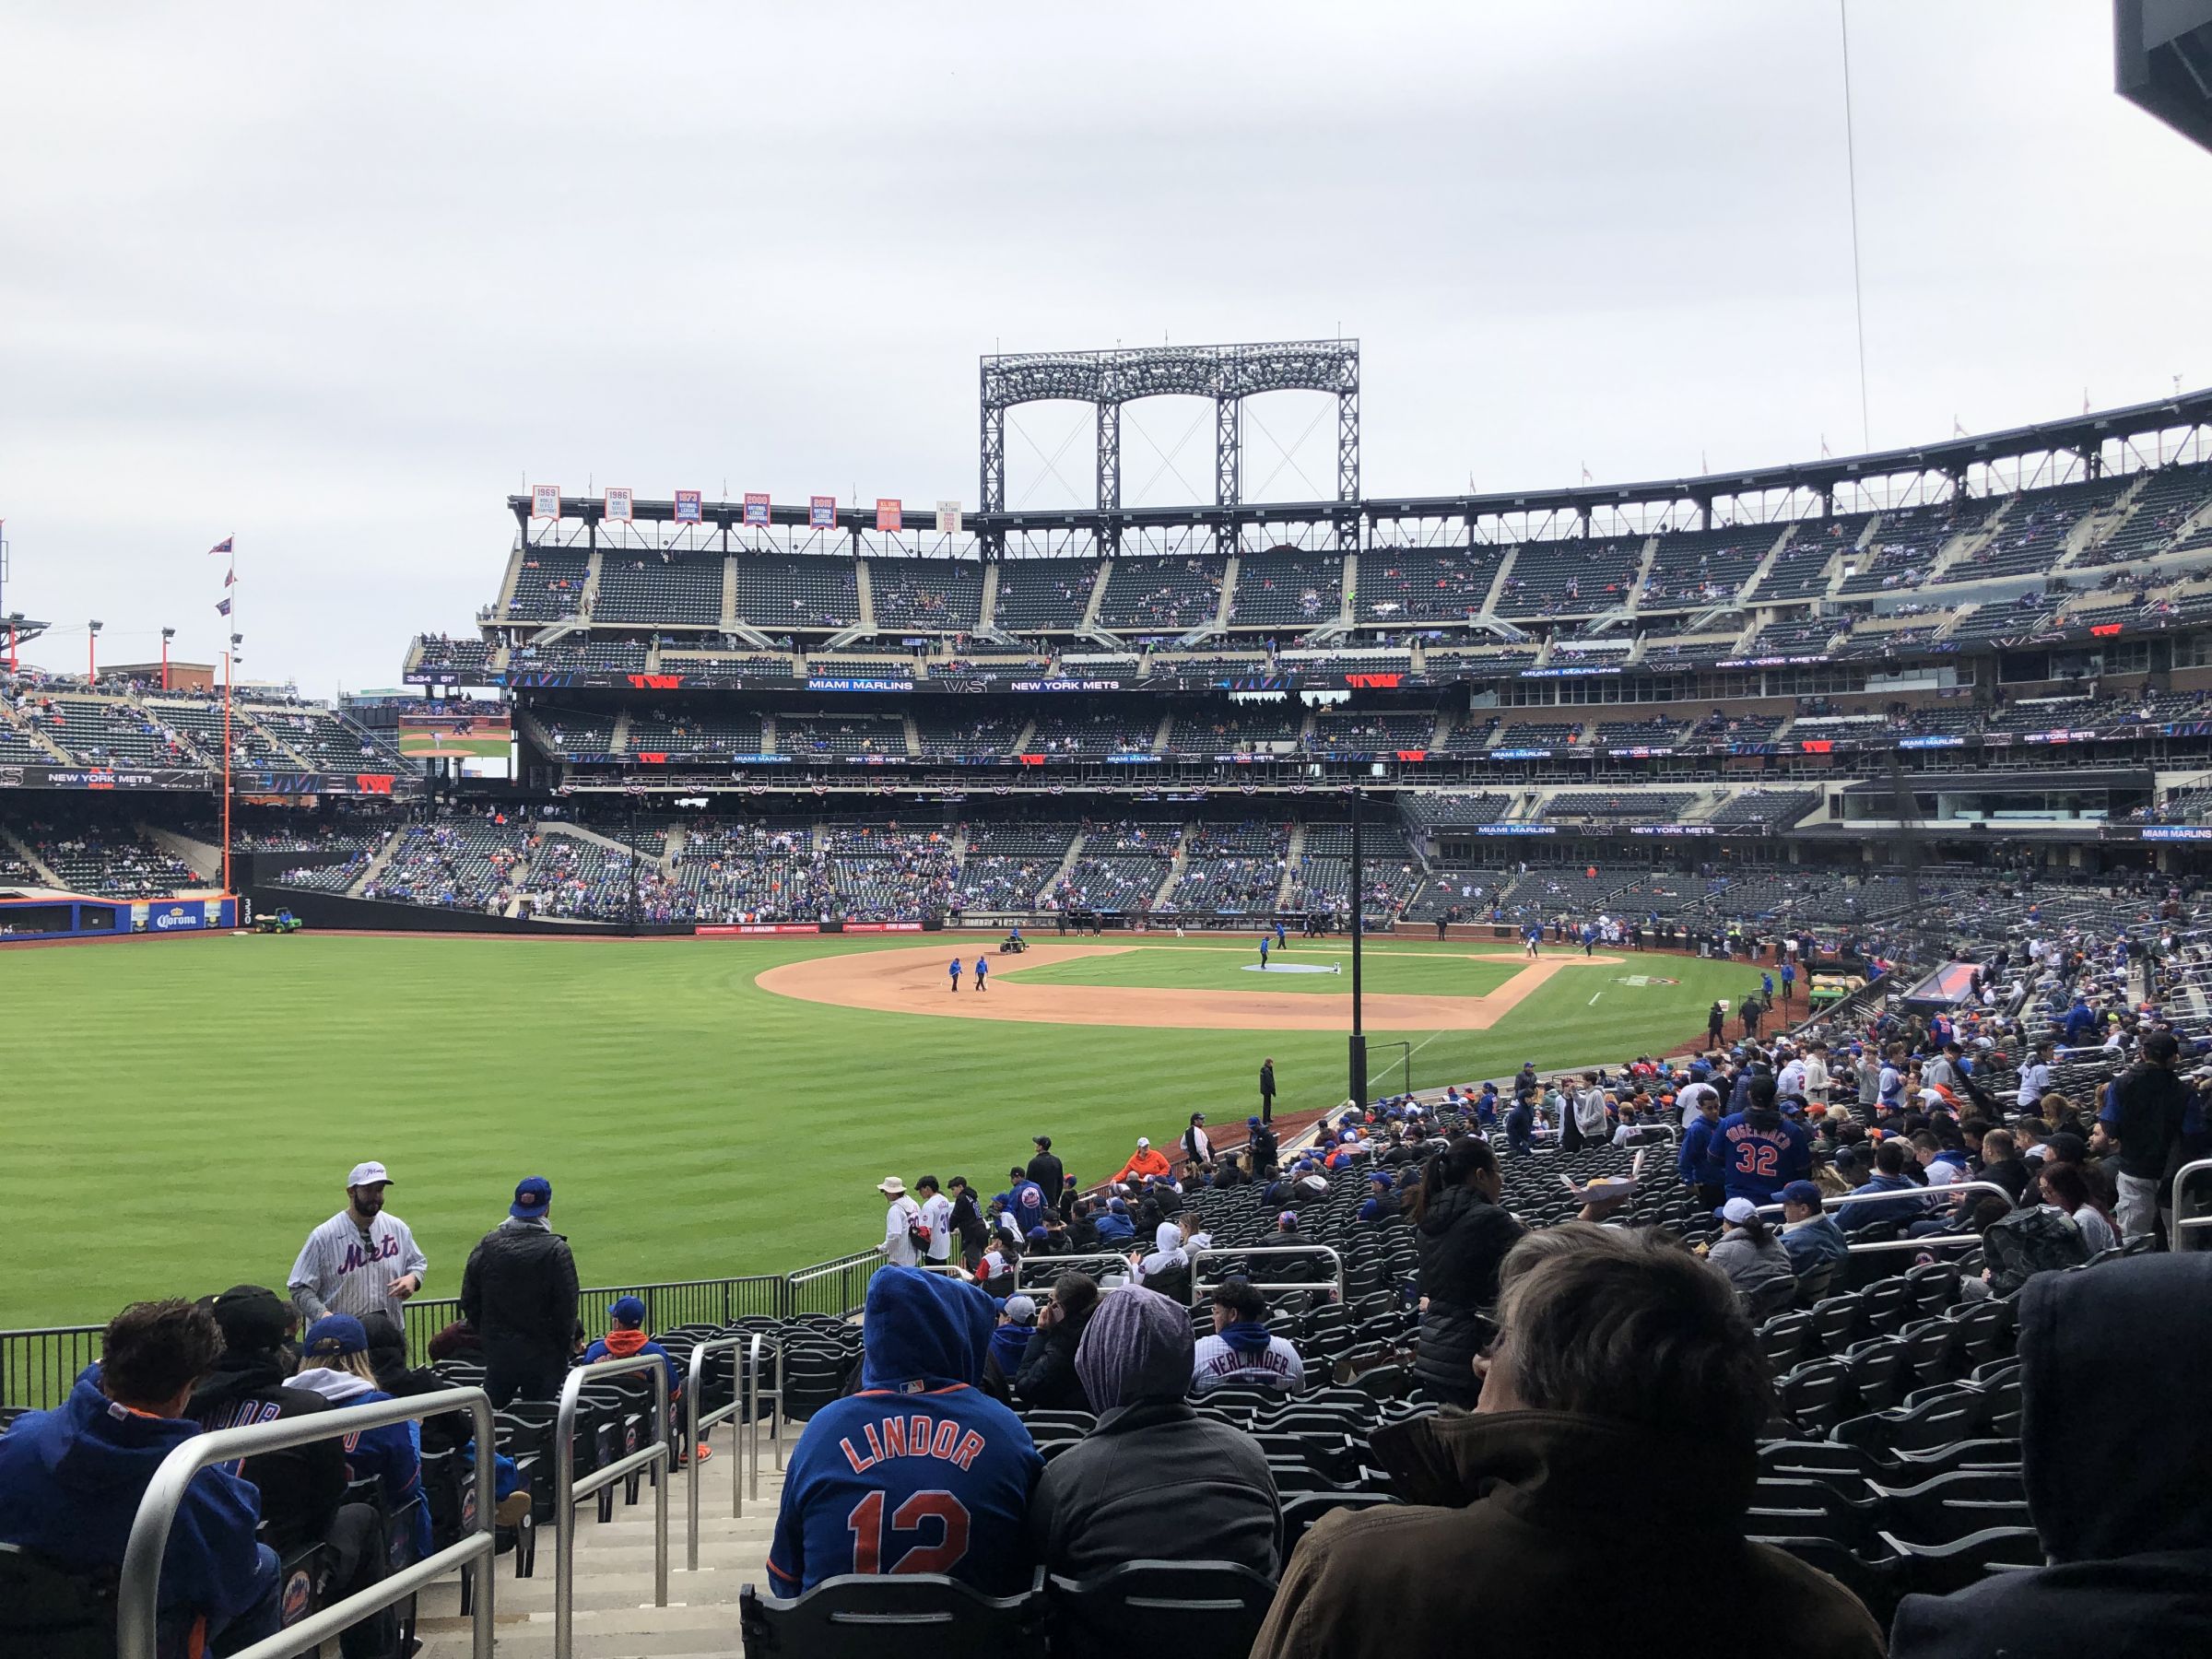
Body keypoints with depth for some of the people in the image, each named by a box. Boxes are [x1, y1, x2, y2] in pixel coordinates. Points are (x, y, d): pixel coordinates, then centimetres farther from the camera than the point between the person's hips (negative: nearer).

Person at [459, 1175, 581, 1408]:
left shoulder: (487, 1245, -1)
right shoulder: (556, 1249, -13)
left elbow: (469, 1301, 5)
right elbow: (566, 1307, -11)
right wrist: (569, 1339, 5)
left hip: (497, 1350, 4)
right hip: (543, 1354, -3)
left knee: (490, 1411, 16)